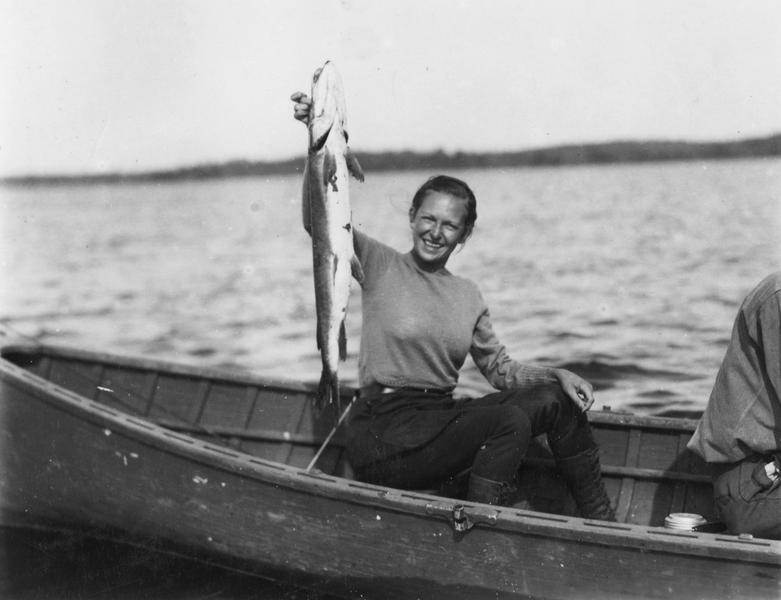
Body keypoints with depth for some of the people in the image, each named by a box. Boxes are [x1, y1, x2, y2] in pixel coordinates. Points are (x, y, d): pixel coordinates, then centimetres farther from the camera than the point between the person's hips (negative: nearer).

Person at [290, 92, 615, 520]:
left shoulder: (467, 296, 13)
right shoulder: (380, 265, -2)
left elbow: (500, 369, 17)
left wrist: (557, 375, 0)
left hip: (440, 418, 6)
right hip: (383, 434, -6)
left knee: (557, 399, -6)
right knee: (510, 422, -25)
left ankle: (603, 528, 3)